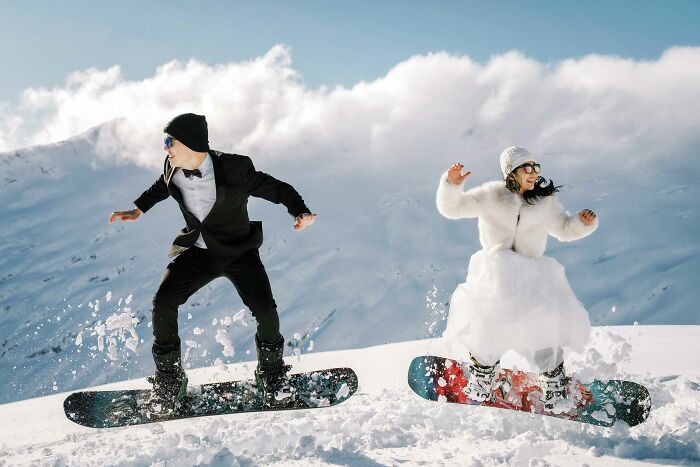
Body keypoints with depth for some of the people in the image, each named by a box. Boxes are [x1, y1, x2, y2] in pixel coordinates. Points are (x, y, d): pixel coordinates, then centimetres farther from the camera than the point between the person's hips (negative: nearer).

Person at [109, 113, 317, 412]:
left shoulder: (234, 169, -23)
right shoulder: (173, 170, -9)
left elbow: (278, 189, -17)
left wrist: (300, 213, -33)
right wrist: (138, 210, 17)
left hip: (239, 250, -3)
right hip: (197, 250, 3)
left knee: (265, 310, -19)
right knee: (163, 303, -14)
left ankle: (271, 373, 11)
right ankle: (169, 379, 6)